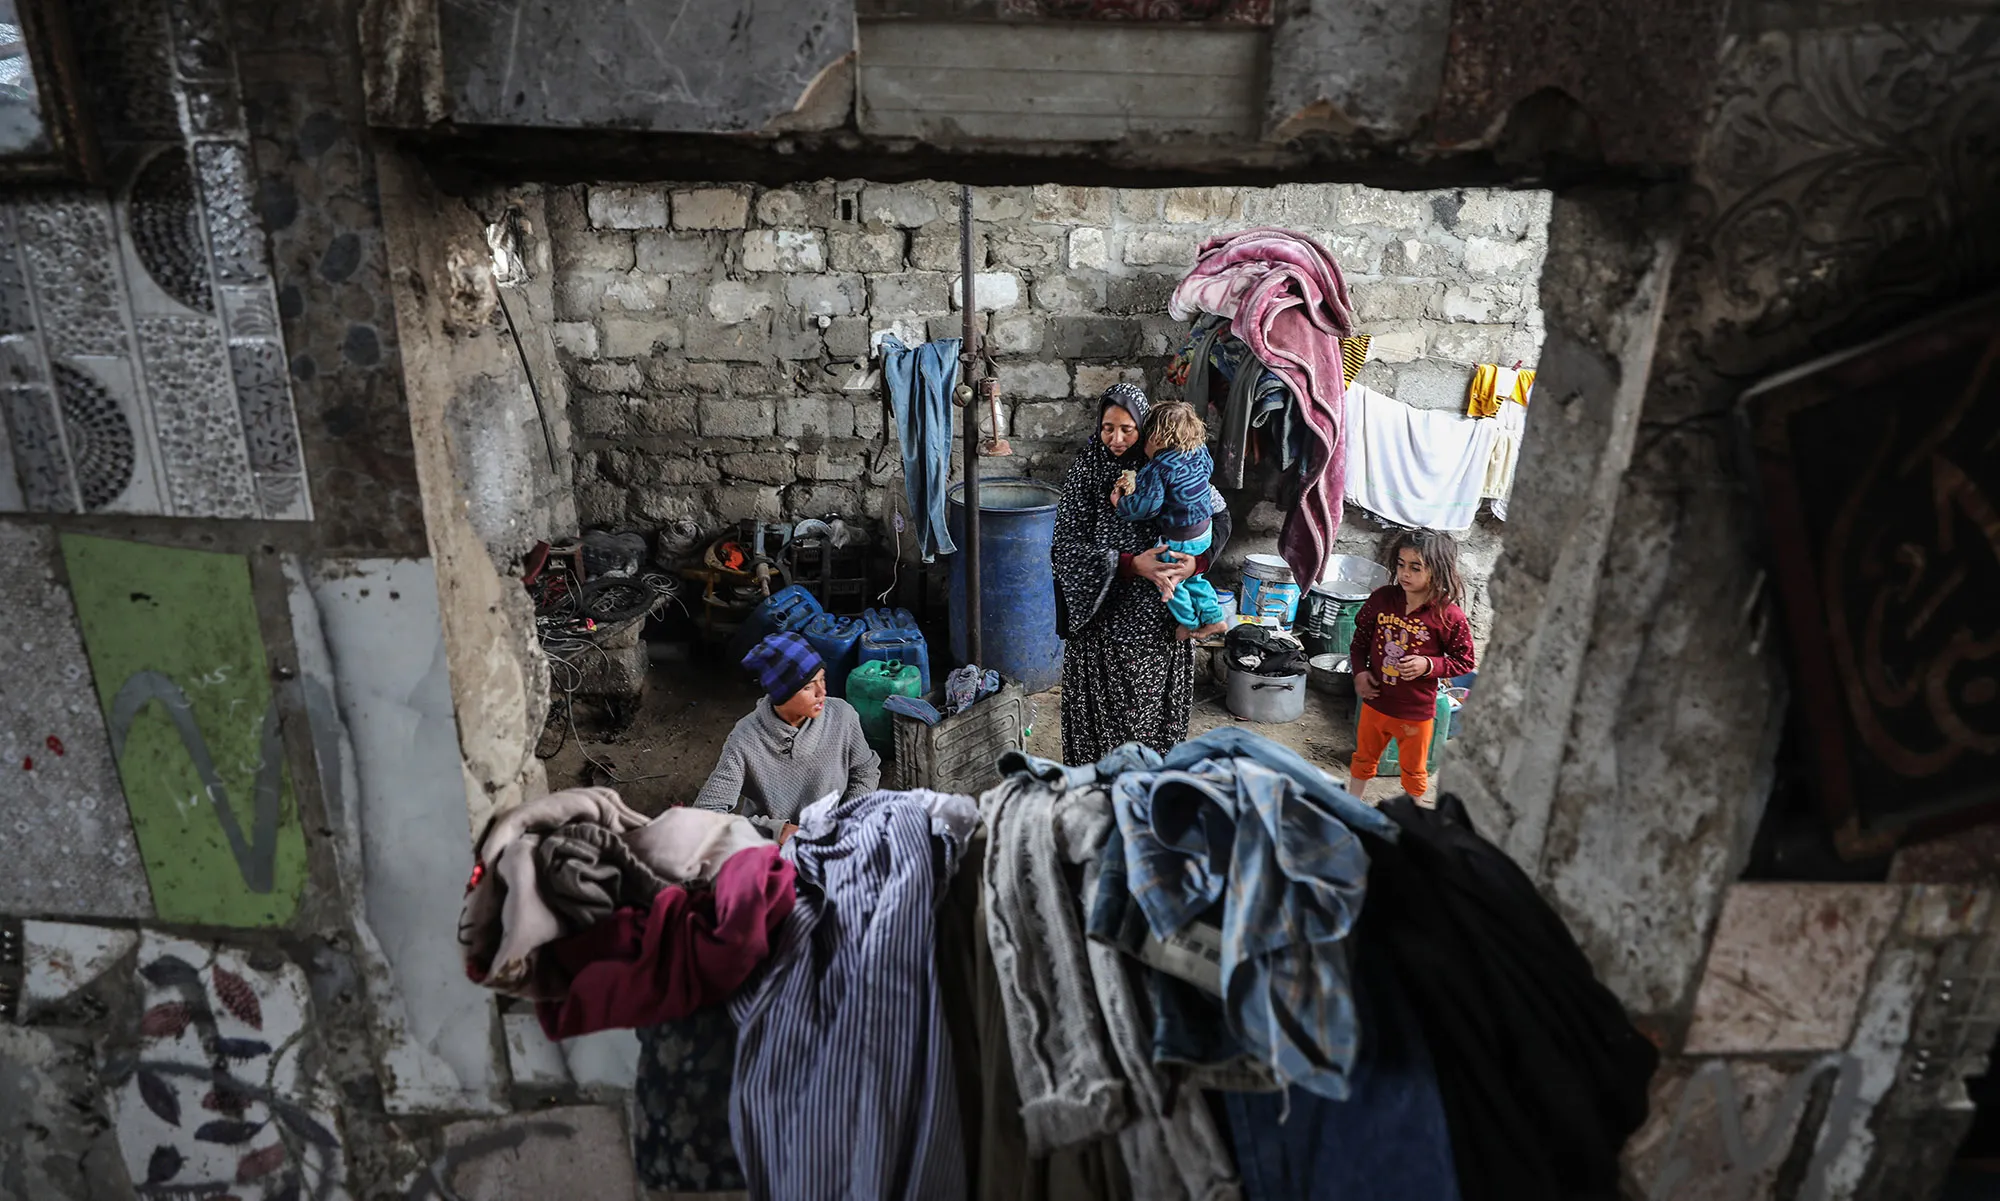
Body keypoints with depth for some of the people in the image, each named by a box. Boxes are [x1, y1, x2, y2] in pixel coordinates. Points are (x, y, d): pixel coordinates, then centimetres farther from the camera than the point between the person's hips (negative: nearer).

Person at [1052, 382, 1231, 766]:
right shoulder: (1086, 470, -7)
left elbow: (1219, 518, 6)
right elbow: (1067, 546, -13)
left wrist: (1197, 560, -14)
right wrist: (1130, 564, -24)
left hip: (1161, 617, 2)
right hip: (1105, 614, -2)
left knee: (1156, 704, 12)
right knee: (1104, 706, 5)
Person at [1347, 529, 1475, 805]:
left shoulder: (1449, 617, -20)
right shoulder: (1381, 599, -10)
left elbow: (1464, 662, -9)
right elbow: (1360, 639, 4)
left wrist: (1429, 665, -24)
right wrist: (1360, 672, -9)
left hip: (1416, 712, -3)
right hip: (1375, 702, 3)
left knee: (1414, 771, 19)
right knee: (1364, 759, 24)